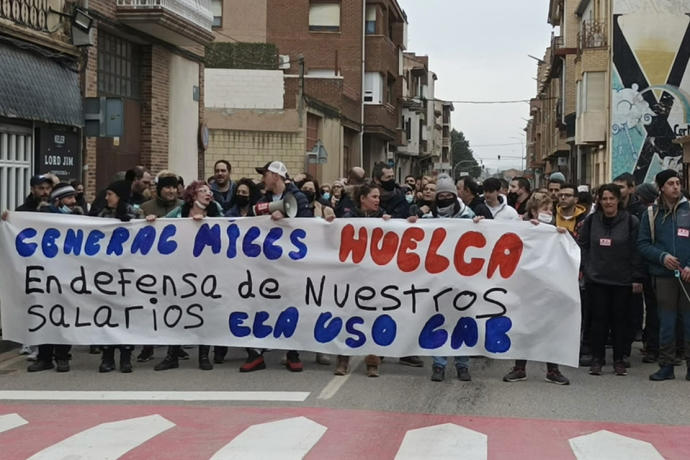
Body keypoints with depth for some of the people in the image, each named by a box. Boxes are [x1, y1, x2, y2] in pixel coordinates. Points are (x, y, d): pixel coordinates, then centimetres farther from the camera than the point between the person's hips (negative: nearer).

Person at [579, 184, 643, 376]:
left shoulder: (630, 221, -2)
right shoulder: (591, 220, 6)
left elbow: (636, 251, -3)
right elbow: (582, 245, 12)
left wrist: (637, 277, -6)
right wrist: (585, 268, 1)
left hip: (622, 280, -1)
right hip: (597, 279, 1)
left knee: (620, 319, 5)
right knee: (598, 318, 3)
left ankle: (619, 360, 13)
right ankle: (597, 359, 10)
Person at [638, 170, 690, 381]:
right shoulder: (652, 214, 8)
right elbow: (643, 244, 7)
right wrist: (662, 257, -9)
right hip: (664, 276, 1)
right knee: (666, 323, 5)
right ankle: (666, 365, 12)